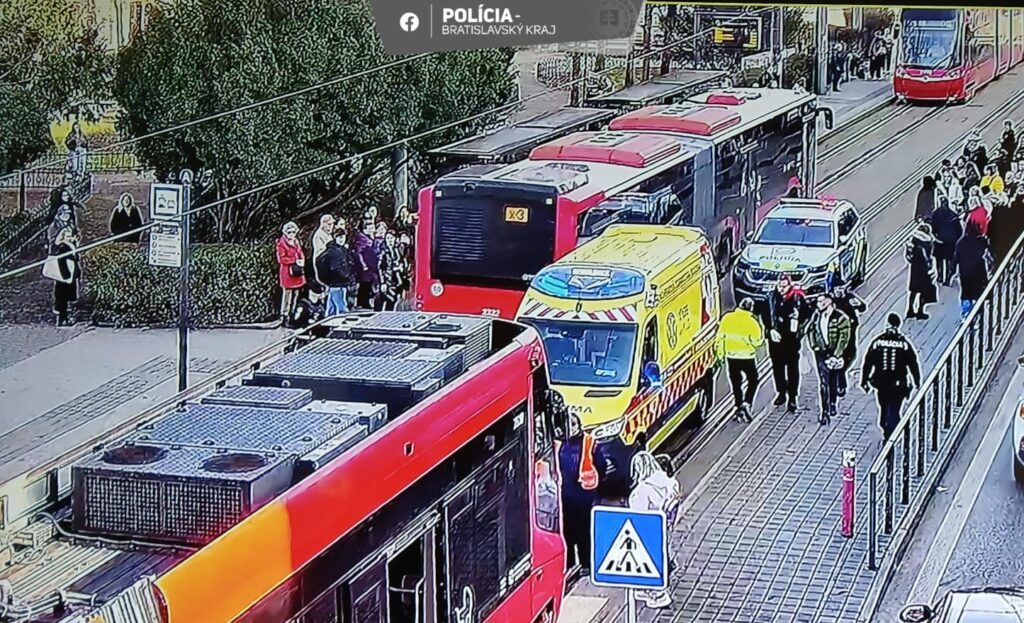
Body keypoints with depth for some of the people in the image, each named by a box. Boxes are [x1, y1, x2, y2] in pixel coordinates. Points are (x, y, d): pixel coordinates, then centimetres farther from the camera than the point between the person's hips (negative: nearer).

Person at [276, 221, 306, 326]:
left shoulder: (296, 242, 14)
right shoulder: (281, 243, -10)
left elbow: (301, 254, 16)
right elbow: (282, 259, -14)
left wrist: (301, 260, -7)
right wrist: (295, 261, -18)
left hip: (297, 272, 8)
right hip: (287, 272, -8)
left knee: (295, 294, 13)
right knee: (287, 295, -8)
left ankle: (292, 316, 22)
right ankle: (284, 318, -4)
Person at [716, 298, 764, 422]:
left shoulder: (727, 318, -2)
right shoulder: (752, 322, -12)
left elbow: (720, 337, 2)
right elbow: (758, 341, -12)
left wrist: (720, 353, 13)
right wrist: (762, 331, 7)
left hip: (731, 356, 3)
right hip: (747, 356, -3)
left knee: (736, 383, 13)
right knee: (753, 381, 13)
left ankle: (739, 409, 14)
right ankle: (746, 403, -6)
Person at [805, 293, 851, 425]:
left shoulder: (840, 318, -12)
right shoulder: (817, 316, 3)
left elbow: (844, 338, -13)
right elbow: (810, 330, 16)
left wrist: (836, 355, -17)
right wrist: (814, 346, 2)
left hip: (834, 353, -2)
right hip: (821, 353, 2)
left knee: (834, 382, 14)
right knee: (823, 383, -6)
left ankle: (832, 404, 37)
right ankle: (825, 412, -6)